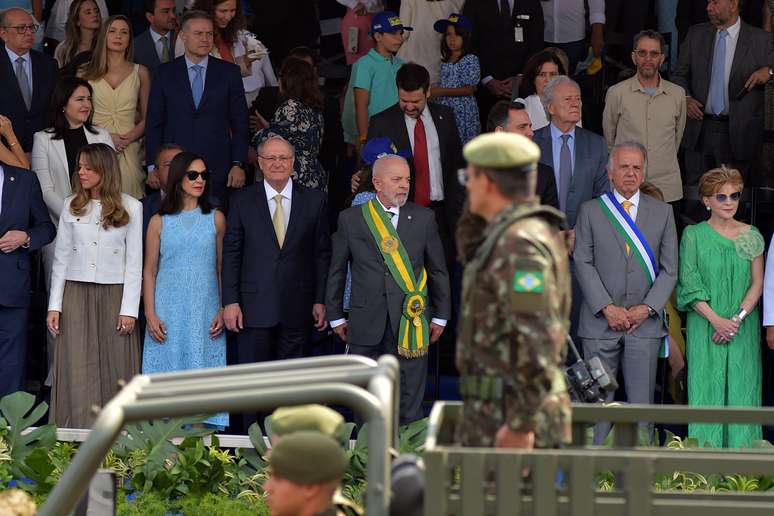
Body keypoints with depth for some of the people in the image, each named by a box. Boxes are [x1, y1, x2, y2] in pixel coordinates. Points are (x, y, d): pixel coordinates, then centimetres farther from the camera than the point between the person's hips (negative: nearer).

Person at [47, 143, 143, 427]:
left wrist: (129, 309, -6)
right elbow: (61, 259, 9)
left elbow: (134, 262, 0)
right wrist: (54, 305, 3)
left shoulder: (131, 207, 1)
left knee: (115, 371, -2)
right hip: (76, 295, 2)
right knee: (77, 374, -2)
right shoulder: (72, 206, 7)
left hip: (114, 297, -2)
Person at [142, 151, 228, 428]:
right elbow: (149, 271, 6)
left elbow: (222, 269, 8)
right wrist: (150, 314, -3)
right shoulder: (160, 222, 5)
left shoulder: (216, 219, 7)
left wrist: (223, 311, 0)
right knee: (168, 372, -1)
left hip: (206, 314, 0)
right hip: (168, 314, 0)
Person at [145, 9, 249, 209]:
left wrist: (238, 164, -1)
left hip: (217, 170, 0)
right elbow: (154, 123, 6)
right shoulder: (165, 73, 6)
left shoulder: (229, 72, 5)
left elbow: (239, 123, 6)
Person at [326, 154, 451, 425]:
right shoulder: (350, 219, 4)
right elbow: (336, 271, 10)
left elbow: (438, 270, 11)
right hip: (366, 325, 0)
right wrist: (336, 316, 8)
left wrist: (440, 317, 9)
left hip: (410, 321, 0)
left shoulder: (423, 218, 7)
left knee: (410, 406, 1)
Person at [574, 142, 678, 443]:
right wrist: (608, 308, -11)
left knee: (642, 401, 1)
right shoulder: (591, 211, 5)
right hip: (600, 322, -1)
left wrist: (646, 309, -7)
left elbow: (670, 269, 6)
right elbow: (583, 263, -1)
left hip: (645, 322, 1)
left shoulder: (662, 212, 9)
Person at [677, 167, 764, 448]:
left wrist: (737, 318, -10)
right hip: (704, 327, -2)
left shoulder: (751, 235, 7)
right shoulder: (693, 235, 2)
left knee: (741, 390, -1)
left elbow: (757, 283, 4)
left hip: (744, 327, 2)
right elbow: (689, 284, -3)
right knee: (706, 389, -3)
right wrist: (716, 320, -14)